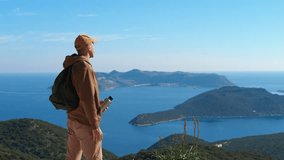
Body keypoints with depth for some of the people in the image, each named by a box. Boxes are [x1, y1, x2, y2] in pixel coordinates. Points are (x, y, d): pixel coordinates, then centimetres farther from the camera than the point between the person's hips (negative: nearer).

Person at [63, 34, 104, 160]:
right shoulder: (84, 67, -20)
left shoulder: (73, 66, 9)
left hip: (72, 119, 9)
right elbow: (87, 99, -24)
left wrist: (97, 103, 15)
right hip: (85, 123, -9)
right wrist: (95, 126, -20)